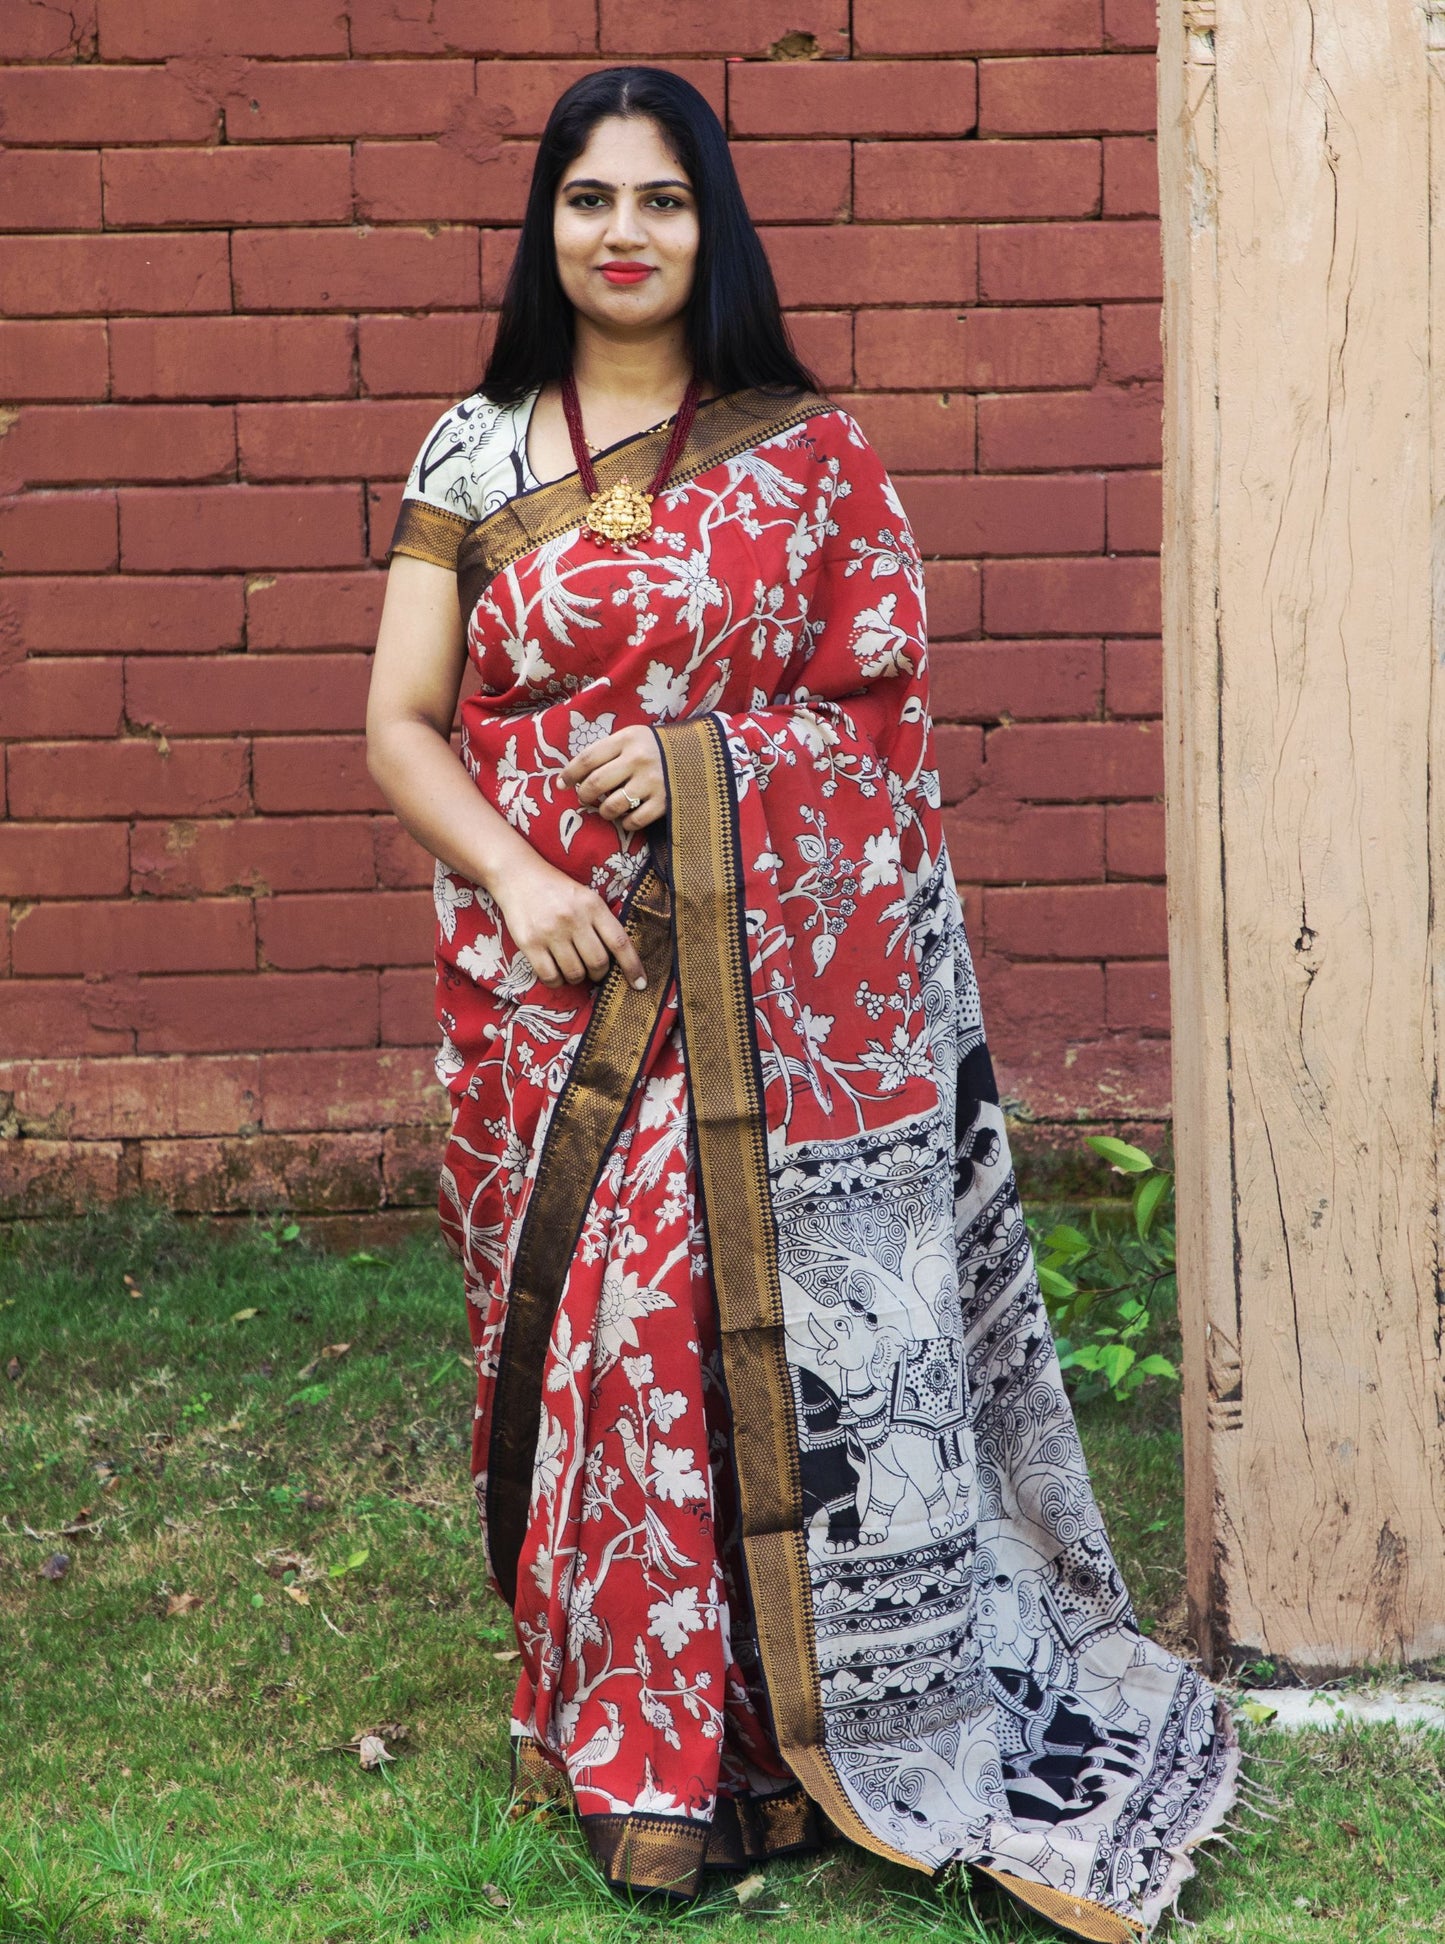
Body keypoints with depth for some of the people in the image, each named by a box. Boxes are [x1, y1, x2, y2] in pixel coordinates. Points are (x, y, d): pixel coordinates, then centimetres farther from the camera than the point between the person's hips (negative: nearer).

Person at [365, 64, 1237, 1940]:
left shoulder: (809, 453, 4)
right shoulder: (476, 454, 7)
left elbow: (884, 707, 3)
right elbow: (403, 724, 3)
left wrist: (702, 760, -13)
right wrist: (516, 874, -14)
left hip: (774, 983, -1)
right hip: (553, 986, 1)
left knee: (781, 1336, -3)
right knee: (591, 1336, 3)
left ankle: (802, 1726, 10)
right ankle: (633, 1752, 15)